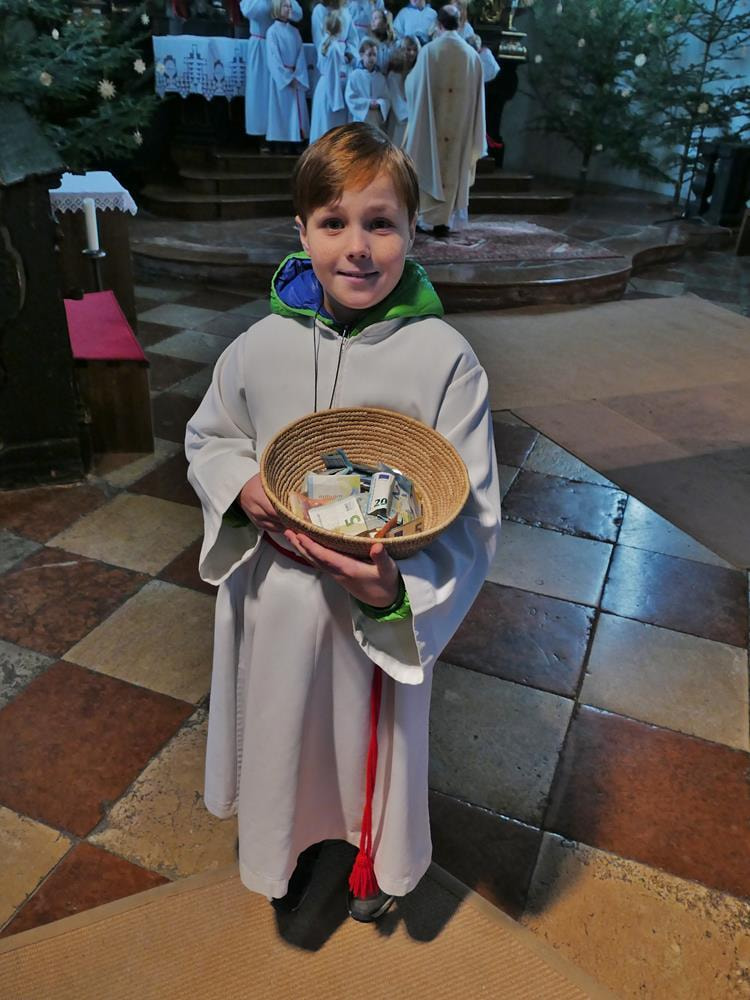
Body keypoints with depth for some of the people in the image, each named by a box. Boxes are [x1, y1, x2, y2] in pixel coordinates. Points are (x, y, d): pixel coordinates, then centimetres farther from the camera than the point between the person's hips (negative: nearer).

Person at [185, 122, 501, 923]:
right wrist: (244, 489, -14)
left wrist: (396, 586, -33)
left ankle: (375, 856, 59)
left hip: (386, 613, -2)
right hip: (273, 601, 3)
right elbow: (208, 438, 8)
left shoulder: (444, 358, -18)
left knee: (372, 745, 23)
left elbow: (472, 516, -16)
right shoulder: (261, 346, -8)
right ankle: (289, 840, 61)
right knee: (284, 737, 26)